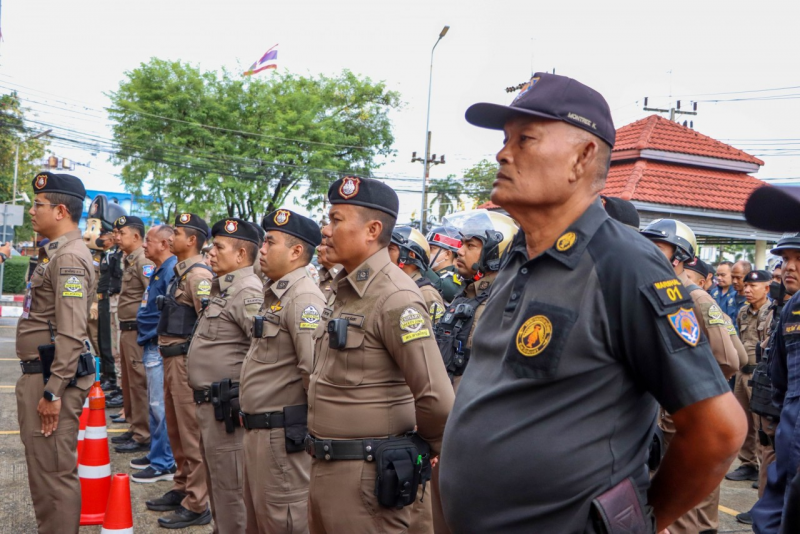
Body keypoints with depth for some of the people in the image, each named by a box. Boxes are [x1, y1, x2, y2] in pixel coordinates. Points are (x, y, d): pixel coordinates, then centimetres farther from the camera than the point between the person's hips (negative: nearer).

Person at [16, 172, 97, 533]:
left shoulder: (69, 258, -17)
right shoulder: (55, 253, 16)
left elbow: (71, 334, -23)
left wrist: (53, 391, -23)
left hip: (51, 379, -11)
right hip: (39, 374, 11)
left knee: (53, 472, -4)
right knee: (43, 468, 18)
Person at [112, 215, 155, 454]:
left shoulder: (143, 261, -15)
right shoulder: (130, 260, 15)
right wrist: (125, 328, 18)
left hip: (137, 330, -11)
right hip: (127, 329, 11)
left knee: (139, 383, -5)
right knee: (129, 382, 17)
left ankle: (143, 437, 1)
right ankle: (135, 428, 28)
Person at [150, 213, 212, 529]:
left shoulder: (198, 274, -16)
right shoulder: (180, 272, 15)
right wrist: (166, 351, 18)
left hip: (187, 360, -10)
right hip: (171, 358, 10)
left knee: (192, 433, -4)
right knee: (176, 430, 18)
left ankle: (197, 506, 3)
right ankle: (182, 489, 30)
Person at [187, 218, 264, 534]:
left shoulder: (247, 291, -18)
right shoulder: (223, 288, 15)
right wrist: (205, 399, 18)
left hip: (228, 405, -11)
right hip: (209, 402, 11)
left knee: (231, 486, -3)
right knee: (216, 481, 21)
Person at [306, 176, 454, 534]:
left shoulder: (394, 297, -19)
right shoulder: (343, 291, 10)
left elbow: (437, 397, -24)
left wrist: (421, 447, -7)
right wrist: (323, 457, 18)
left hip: (366, 475, -9)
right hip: (325, 468, 9)